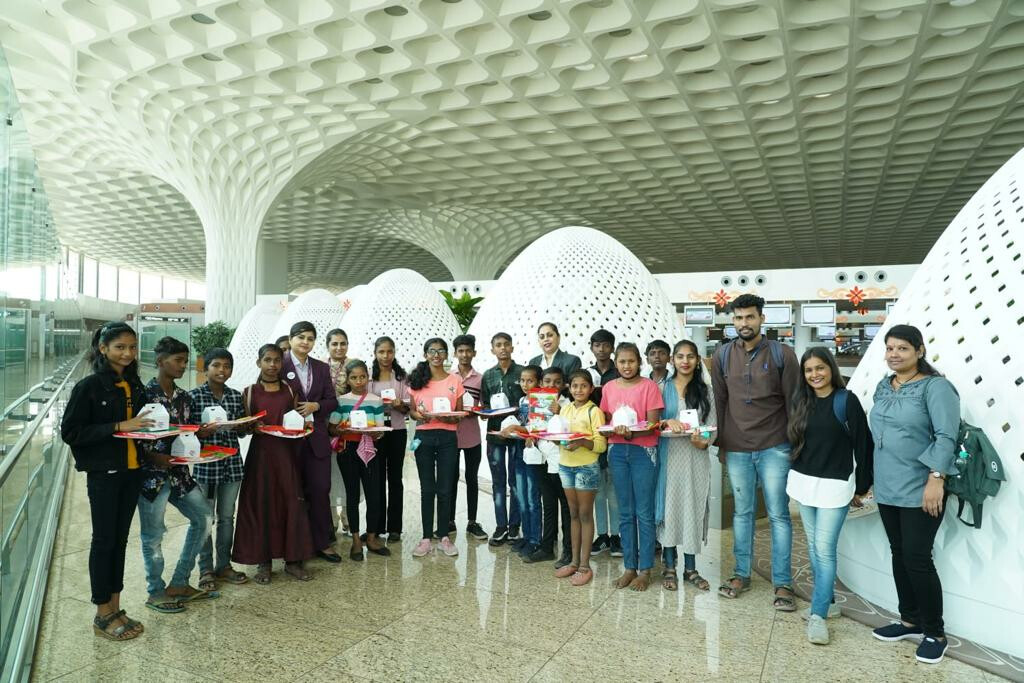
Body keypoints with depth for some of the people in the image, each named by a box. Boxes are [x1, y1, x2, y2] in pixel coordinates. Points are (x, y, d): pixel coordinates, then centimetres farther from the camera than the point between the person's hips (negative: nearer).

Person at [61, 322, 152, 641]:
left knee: (120, 539, 13)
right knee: (104, 540, 4)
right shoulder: (88, 386, -11)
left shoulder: (135, 386, 7)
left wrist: (145, 429, -2)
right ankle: (102, 615, 18)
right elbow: (70, 432, -13)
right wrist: (118, 427, -21)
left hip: (132, 471, 6)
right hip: (103, 473, -6)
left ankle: (115, 608, 25)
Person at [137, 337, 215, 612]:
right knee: (153, 533, 4)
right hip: (151, 473, -7)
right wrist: (155, 457, -22)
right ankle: (156, 592, 23)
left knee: (204, 517, 9)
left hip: (178, 471, 7)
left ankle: (179, 584, 21)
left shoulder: (182, 396, 9)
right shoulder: (145, 393, -12)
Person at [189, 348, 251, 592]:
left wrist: (249, 426, -9)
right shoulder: (194, 396, -6)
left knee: (227, 517, 13)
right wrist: (201, 432, -24)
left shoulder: (236, 396, 6)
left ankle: (224, 565, 27)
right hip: (205, 465, -4)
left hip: (232, 464, 4)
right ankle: (206, 569, 20)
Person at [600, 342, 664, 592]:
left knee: (644, 513, 3)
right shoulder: (608, 388, 7)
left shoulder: (649, 386, -5)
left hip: (643, 451, -4)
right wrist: (613, 430, -10)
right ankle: (630, 567, 22)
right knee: (625, 513, 11)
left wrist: (630, 433, -27)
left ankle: (645, 569, 14)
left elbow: (652, 425, -10)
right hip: (617, 451, 4)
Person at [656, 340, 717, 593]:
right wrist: (666, 422, -20)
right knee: (669, 507, 3)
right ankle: (669, 567, 16)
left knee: (693, 508, 6)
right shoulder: (663, 388, 3)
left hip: (696, 457, 1)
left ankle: (690, 568, 20)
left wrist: (704, 441, -17)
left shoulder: (706, 391, 6)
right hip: (669, 456, -1)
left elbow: (712, 426, 3)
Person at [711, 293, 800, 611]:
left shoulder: (782, 354, -4)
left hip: (774, 448, -2)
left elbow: (793, 402, 0)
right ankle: (741, 574, 24)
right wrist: (720, 443, 8)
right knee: (742, 512, 12)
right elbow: (719, 402, 7)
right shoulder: (722, 355, 3)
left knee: (779, 515, 3)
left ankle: (783, 584, 14)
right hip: (736, 449, 2)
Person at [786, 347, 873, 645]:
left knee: (825, 549, -6)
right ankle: (827, 601, 26)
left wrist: (861, 486, -5)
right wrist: (796, 475, 14)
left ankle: (818, 614, -1)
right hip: (803, 482, 5)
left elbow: (863, 445, -6)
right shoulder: (800, 402, 6)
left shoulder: (847, 401, -9)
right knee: (813, 547, 12)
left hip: (834, 485, -5)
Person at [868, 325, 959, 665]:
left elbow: (946, 437, -17)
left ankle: (935, 633, 15)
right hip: (888, 489, 7)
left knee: (917, 558, -3)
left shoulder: (935, 386, -10)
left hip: (920, 490, -7)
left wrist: (936, 479, -23)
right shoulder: (883, 387, 10)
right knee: (899, 555, 14)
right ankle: (910, 620, 29)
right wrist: (874, 478, 17)